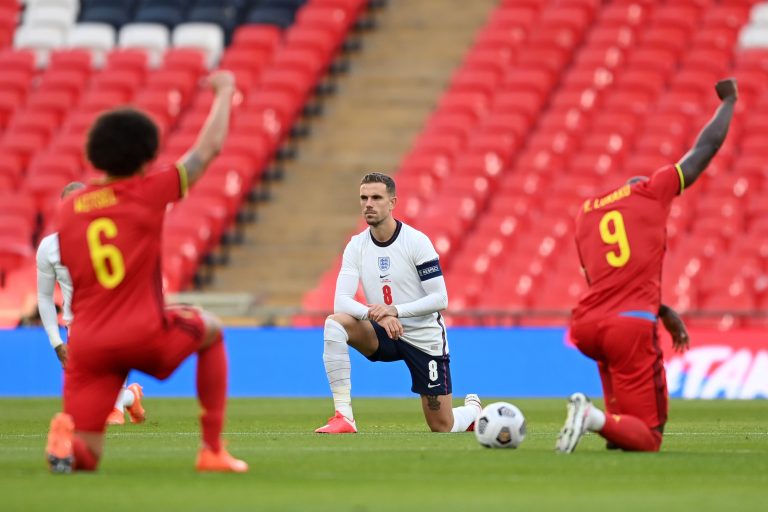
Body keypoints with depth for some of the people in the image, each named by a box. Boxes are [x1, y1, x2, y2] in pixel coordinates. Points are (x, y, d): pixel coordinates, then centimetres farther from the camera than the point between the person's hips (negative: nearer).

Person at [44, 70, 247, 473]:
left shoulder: (68, 208, 8)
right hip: (143, 334, -3)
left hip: (86, 345, 3)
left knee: (85, 457, 7)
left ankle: (66, 436, -31)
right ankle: (213, 450, 22)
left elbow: (67, 285, 15)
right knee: (210, 331, 30)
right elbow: (209, 147, 4)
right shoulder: (149, 192, -3)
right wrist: (224, 92, 19)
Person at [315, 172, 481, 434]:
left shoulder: (416, 241, -15)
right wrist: (376, 314, -34)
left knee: (443, 428, -1)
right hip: (384, 334, 3)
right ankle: (344, 416, -27)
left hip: (424, 339, -3)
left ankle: (472, 409, 39)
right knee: (335, 322, -28)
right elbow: (341, 302, -14)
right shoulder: (357, 246, -5)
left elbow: (440, 299, -18)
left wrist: (395, 310, -30)